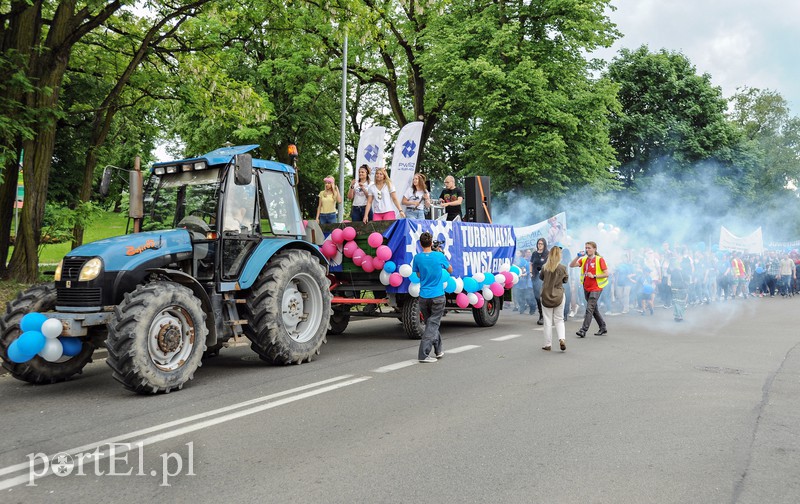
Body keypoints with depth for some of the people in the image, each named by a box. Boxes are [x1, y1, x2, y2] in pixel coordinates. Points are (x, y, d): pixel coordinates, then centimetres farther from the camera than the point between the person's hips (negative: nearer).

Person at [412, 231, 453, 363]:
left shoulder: (417, 258, -3)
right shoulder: (439, 256, -8)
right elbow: (450, 270, 10)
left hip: (423, 296, 3)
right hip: (437, 296, -3)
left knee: (431, 323, 17)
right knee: (433, 325, 0)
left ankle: (438, 350, 27)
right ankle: (424, 354, -9)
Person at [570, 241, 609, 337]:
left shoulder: (599, 259, -7)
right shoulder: (584, 260, 9)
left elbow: (606, 274, -10)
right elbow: (571, 265, 1)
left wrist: (594, 276, -18)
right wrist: (578, 257, -11)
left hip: (595, 288, -7)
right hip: (586, 288, 7)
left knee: (589, 309, -13)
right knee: (594, 309, 15)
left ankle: (583, 330, -14)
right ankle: (603, 328, 28)